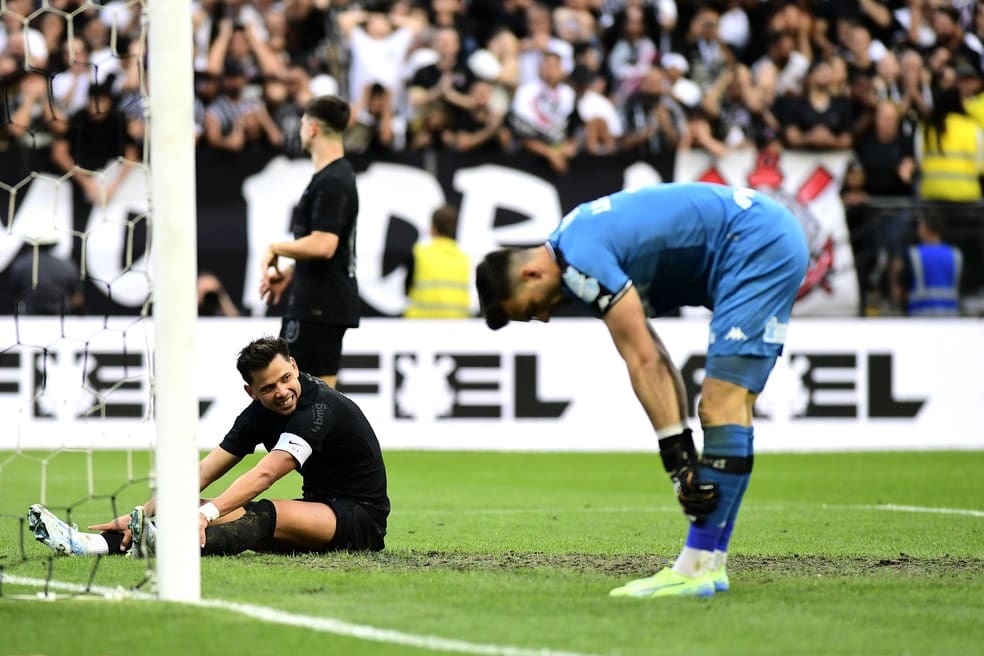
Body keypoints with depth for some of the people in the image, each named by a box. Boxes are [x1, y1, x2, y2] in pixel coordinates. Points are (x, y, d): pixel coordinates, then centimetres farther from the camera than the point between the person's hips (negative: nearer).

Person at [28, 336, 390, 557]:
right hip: (318, 508, 7)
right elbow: (202, 473, -1)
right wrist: (142, 514, -12)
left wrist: (207, 513, -43)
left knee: (264, 514, -34)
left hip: (360, 517, -7)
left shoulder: (319, 407, -22)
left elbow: (264, 474, -33)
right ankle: (94, 544, -25)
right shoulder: (260, 414, 3)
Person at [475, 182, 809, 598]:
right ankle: (710, 563, 13)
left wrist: (678, 457, -13)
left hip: (756, 246, -11)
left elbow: (644, 363, -17)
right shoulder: (580, 245, 15)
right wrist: (683, 457, 9)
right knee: (727, 410, 11)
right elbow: (653, 360, 14)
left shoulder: (581, 263, -16)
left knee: (722, 409, -13)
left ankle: (695, 570, -14)